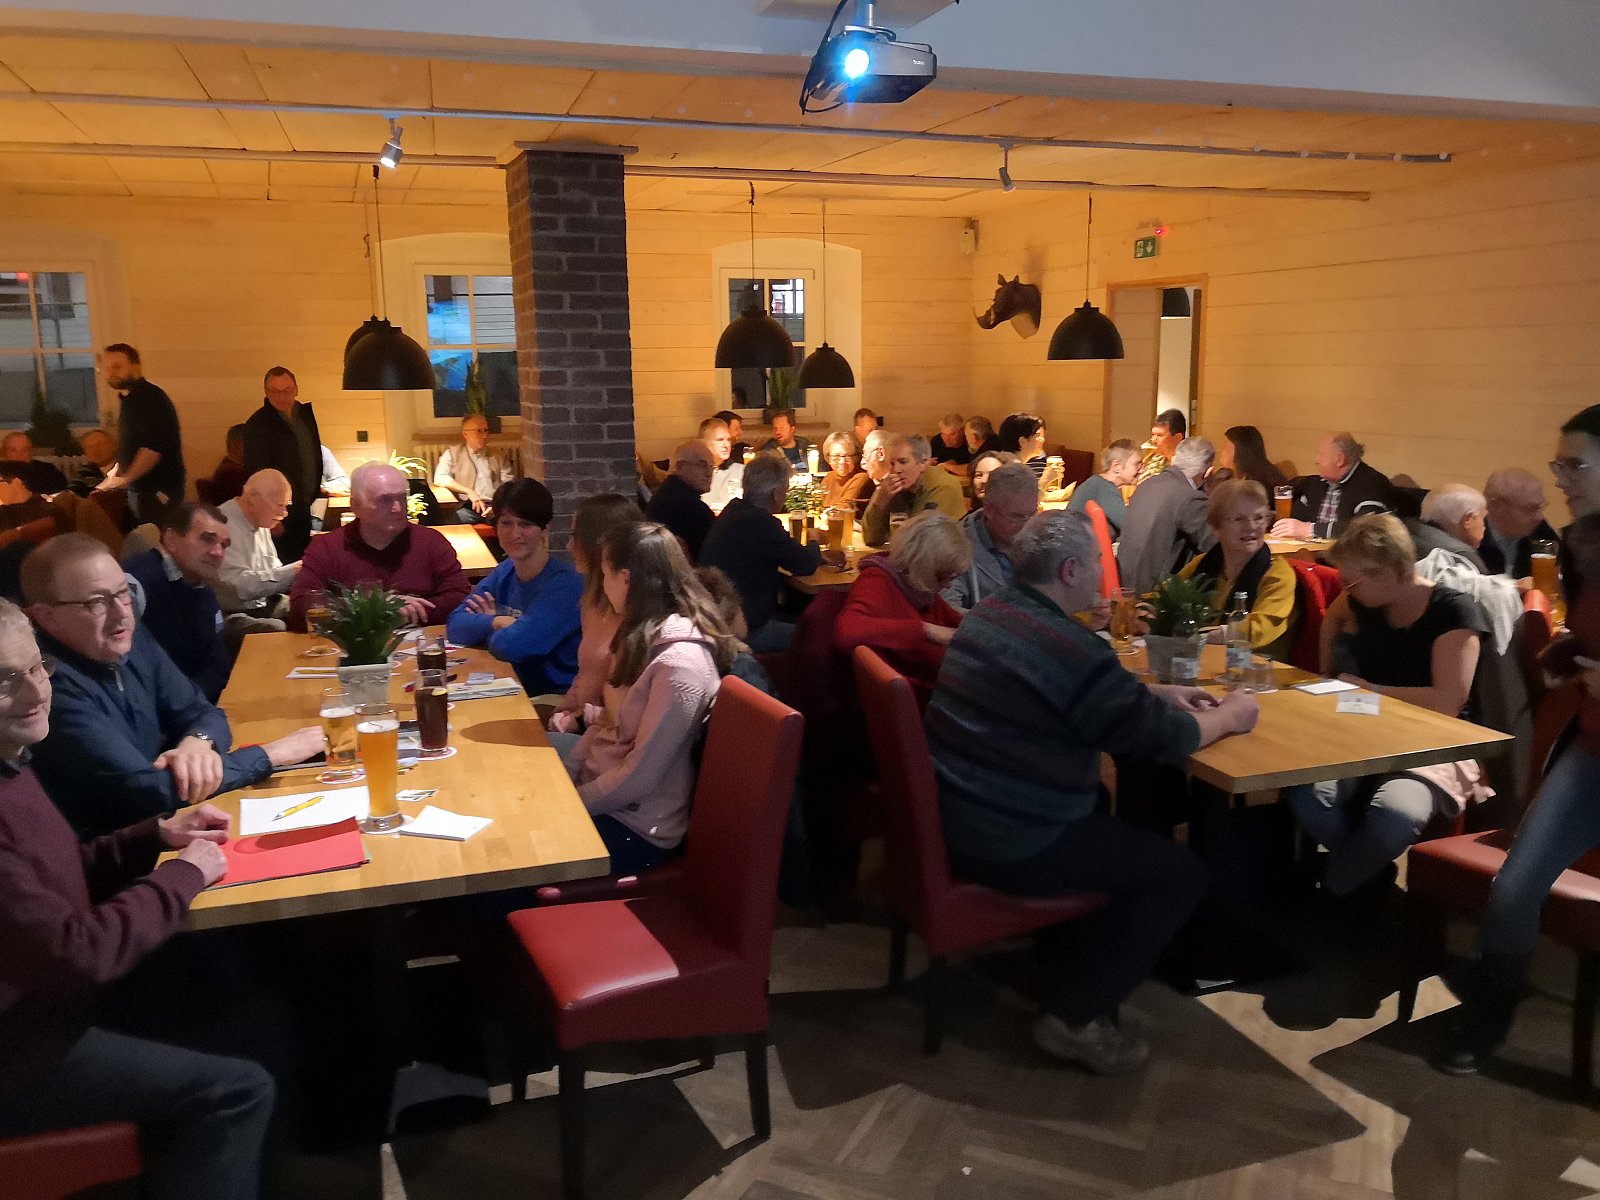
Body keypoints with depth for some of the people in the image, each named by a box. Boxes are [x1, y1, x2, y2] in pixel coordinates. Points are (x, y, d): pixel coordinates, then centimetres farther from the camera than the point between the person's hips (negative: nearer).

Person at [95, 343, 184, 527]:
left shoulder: (150, 398, -14)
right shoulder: (130, 399, 15)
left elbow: (153, 448, -24)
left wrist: (125, 479, -18)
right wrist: (115, 474, 12)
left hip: (158, 491, -9)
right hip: (139, 489, 9)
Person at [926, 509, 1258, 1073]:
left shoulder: (990, 613, 6)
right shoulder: (1067, 646, -24)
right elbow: (1161, 736, -15)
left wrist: (1158, 693, 17)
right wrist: (1227, 715, 4)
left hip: (954, 814, 10)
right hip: (1009, 845, -10)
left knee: (1111, 808, 30)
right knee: (1181, 872, 3)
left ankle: (1069, 961, 37)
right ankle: (1074, 1016, 10)